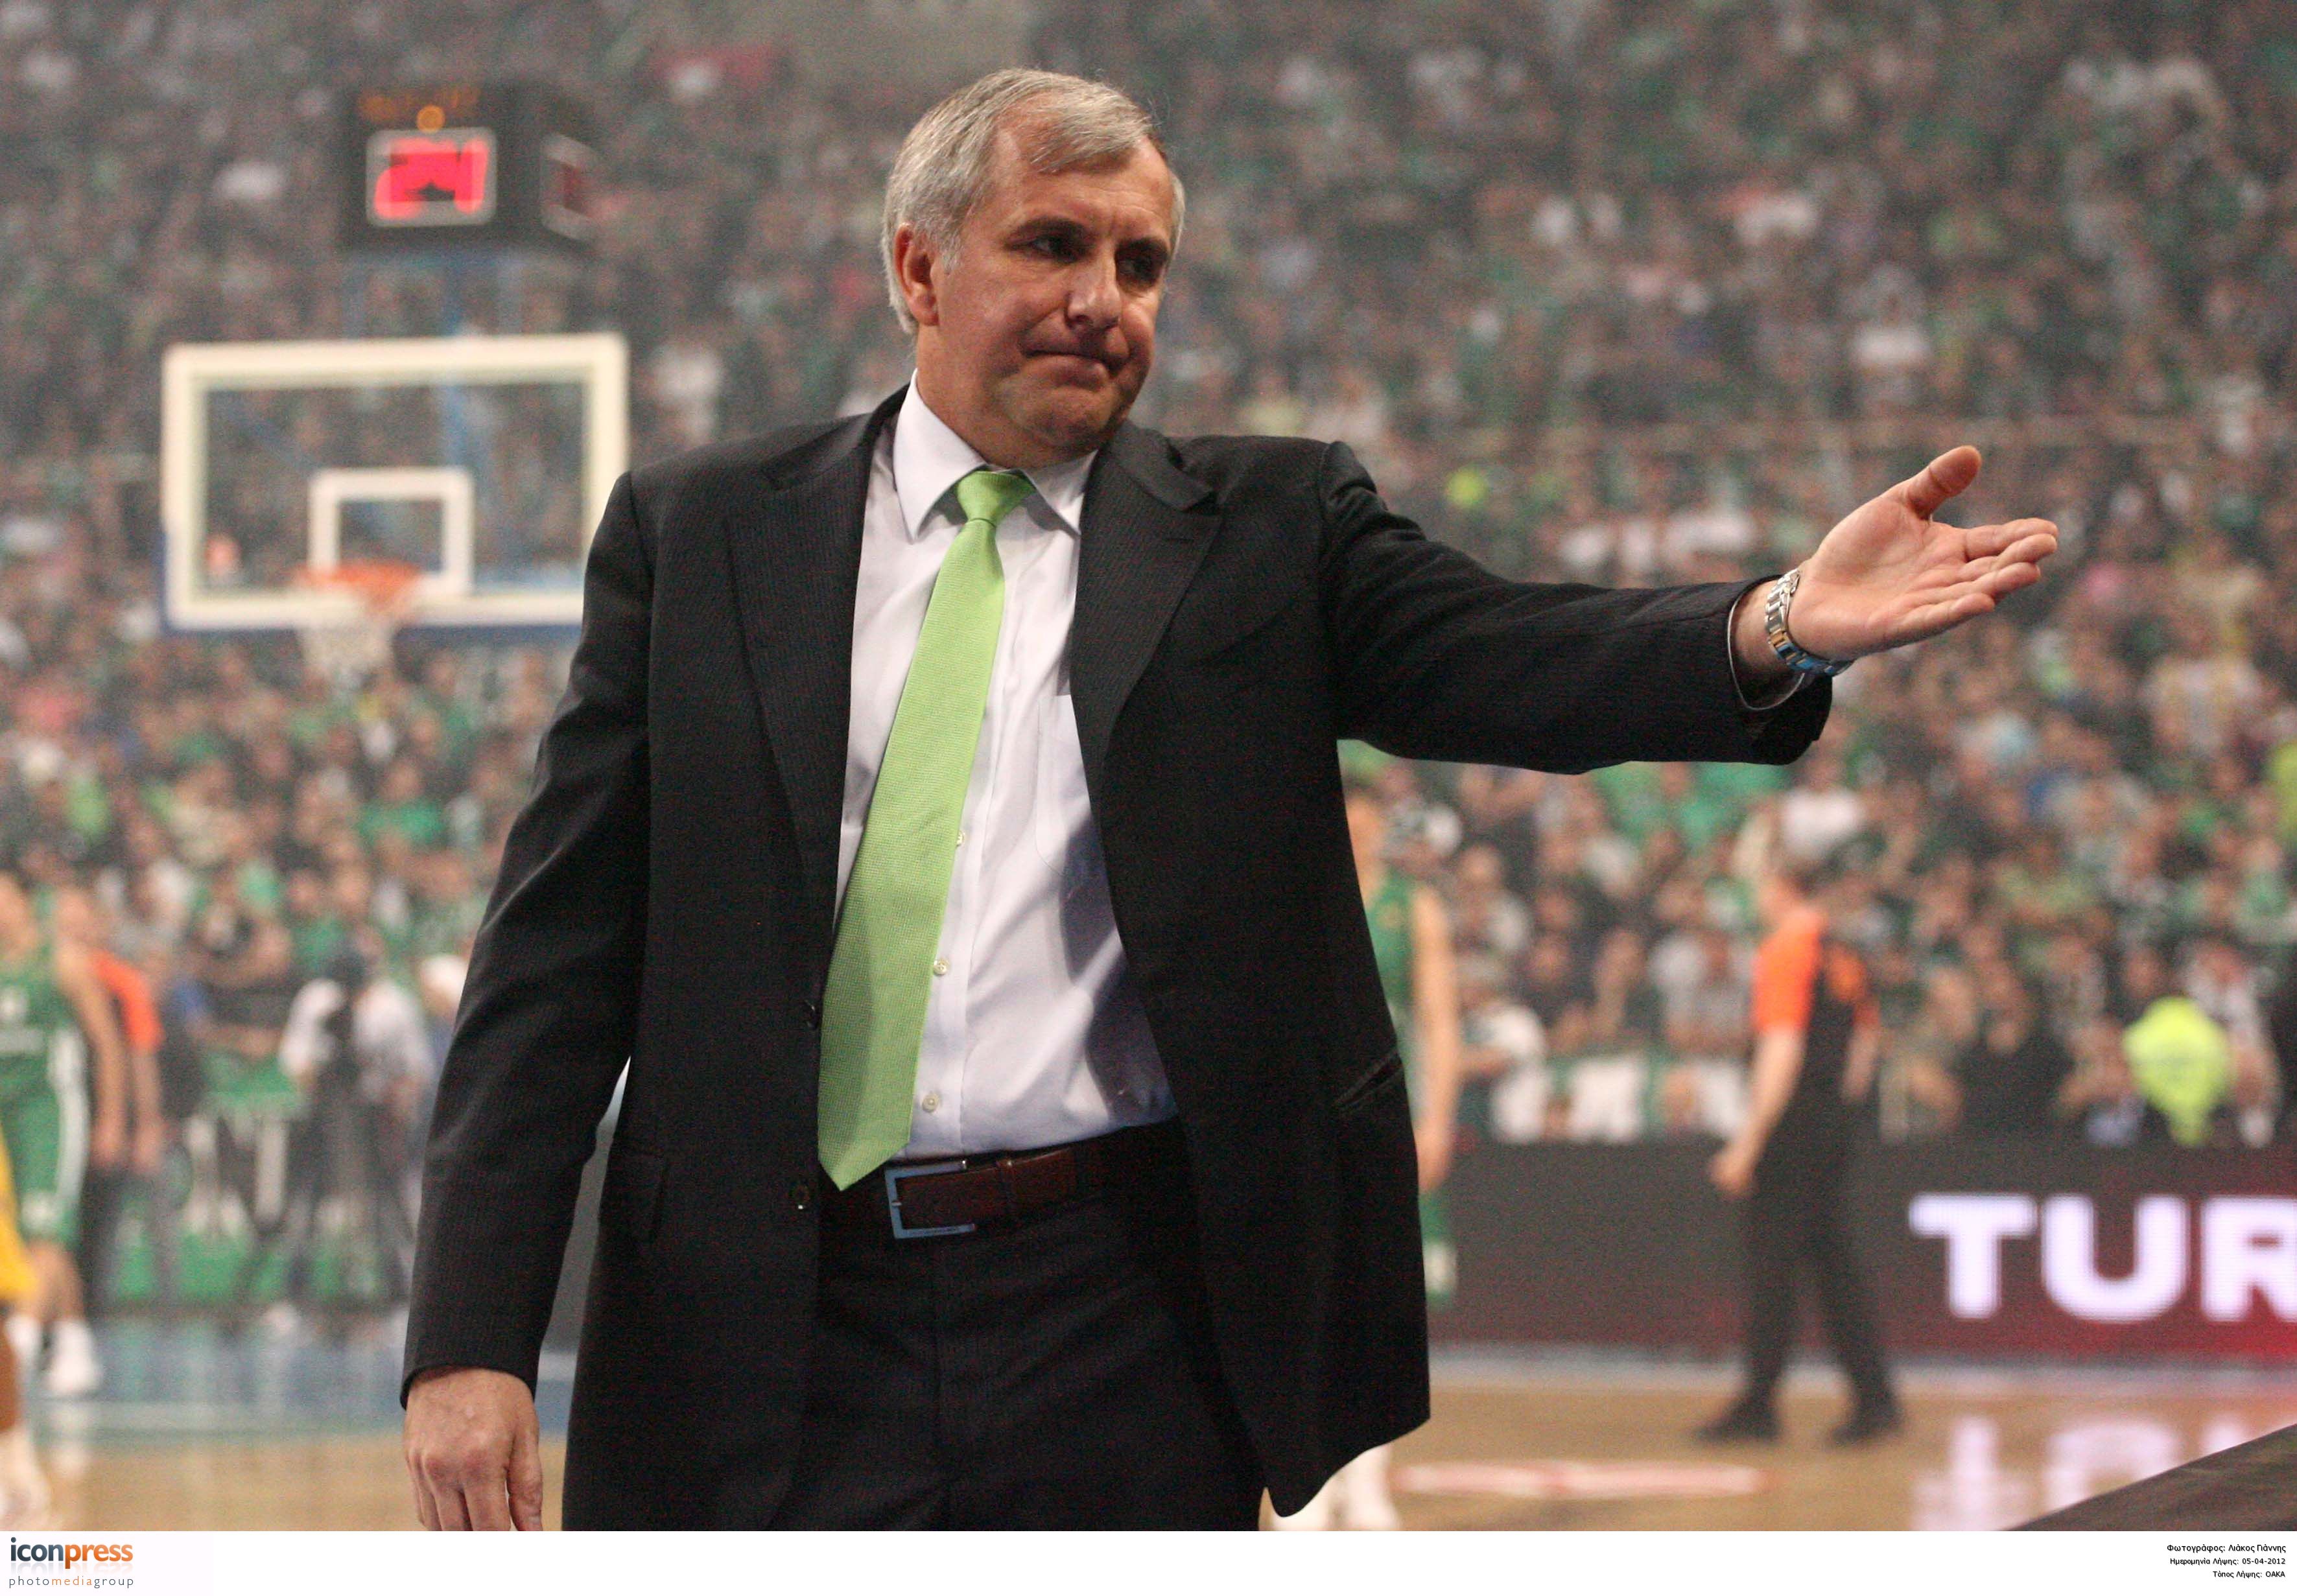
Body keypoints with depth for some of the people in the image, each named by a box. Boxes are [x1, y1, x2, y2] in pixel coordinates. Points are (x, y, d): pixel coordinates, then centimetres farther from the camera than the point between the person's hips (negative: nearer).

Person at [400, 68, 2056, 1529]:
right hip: (779, 1339, 0)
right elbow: (556, 958, 4)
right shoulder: (696, 537, 8)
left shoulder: (1266, 530, 9)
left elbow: (1510, 662, -8)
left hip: (1127, 1343, 0)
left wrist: (1783, 627, -29)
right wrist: (473, 1338, -5)